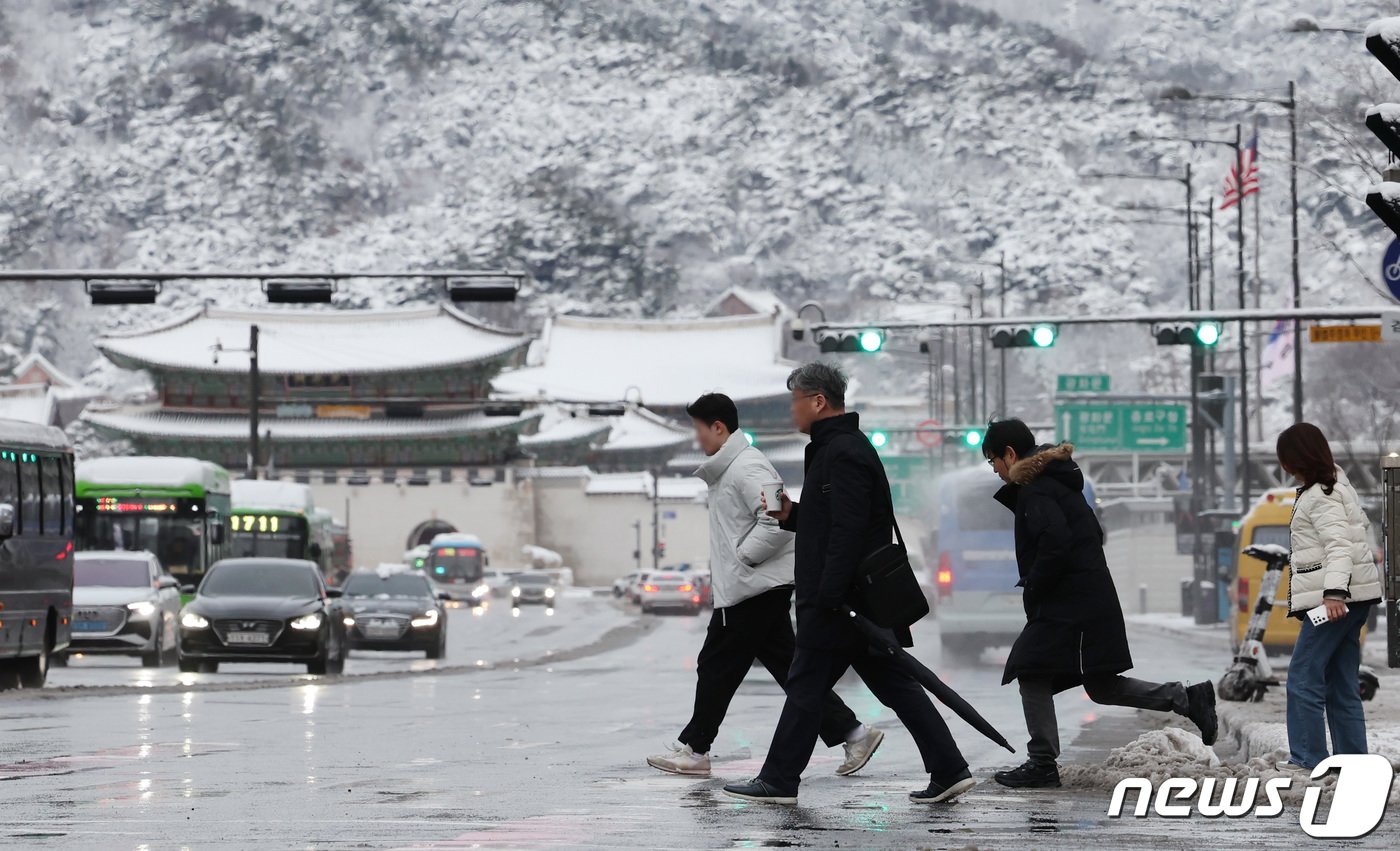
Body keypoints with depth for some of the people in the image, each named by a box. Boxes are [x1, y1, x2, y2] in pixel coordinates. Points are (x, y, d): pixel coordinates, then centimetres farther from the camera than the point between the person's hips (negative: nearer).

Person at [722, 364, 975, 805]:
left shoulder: (842, 454, -15)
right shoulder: (847, 447, 18)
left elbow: (848, 532, -23)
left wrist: (827, 598, -25)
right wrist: (792, 514, 14)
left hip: (837, 604, -10)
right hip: (871, 602, 10)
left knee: (806, 685, -2)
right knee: (894, 684, 8)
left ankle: (778, 781, 4)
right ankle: (949, 770, 6)